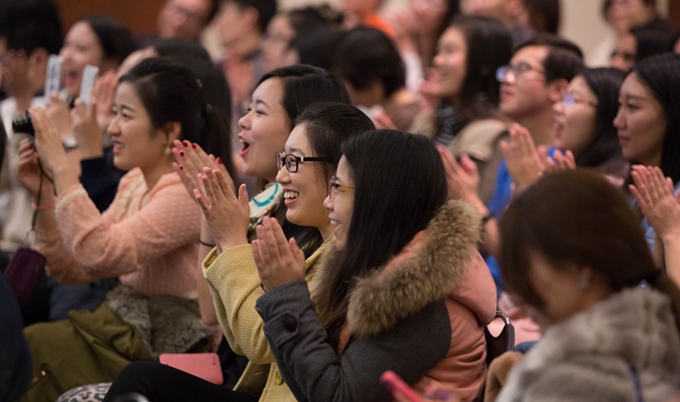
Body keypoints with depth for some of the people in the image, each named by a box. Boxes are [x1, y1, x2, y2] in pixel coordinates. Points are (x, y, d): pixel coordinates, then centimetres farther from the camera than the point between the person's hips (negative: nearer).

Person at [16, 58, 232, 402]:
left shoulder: (188, 193, -17)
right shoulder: (133, 182, 10)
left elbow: (100, 254, -30)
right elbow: (72, 270, 11)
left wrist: (60, 166, -25)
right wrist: (43, 194, 0)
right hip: (124, 328, 8)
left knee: (33, 345, -21)